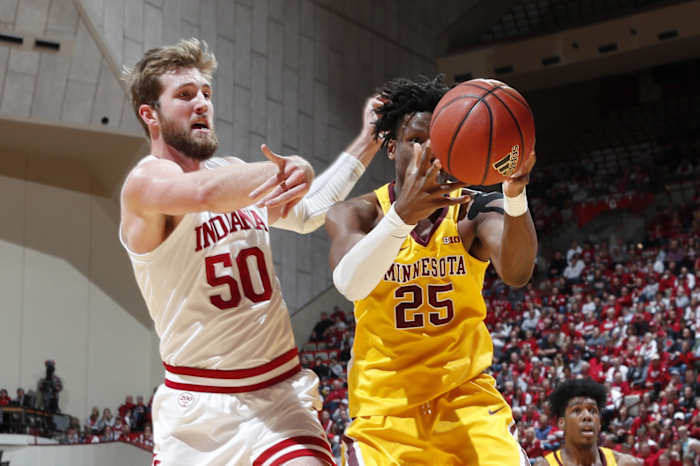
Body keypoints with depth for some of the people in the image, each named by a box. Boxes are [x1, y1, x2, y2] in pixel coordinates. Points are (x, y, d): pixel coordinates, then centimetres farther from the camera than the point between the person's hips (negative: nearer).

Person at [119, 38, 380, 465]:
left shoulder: (237, 174, 11)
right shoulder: (146, 182, -10)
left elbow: (307, 213, 24)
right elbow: (204, 192, -33)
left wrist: (367, 143, 20)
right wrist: (291, 170, -43)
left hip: (281, 392, 4)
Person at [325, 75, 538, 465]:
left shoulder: (475, 211, -5)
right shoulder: (357, 214, -6)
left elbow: (517, 273, -26)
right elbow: (349, 284, -28)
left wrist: (516, 196, -45)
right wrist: (403, 214, -45)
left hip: (467, 400, 0)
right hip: (385, 407, 0)